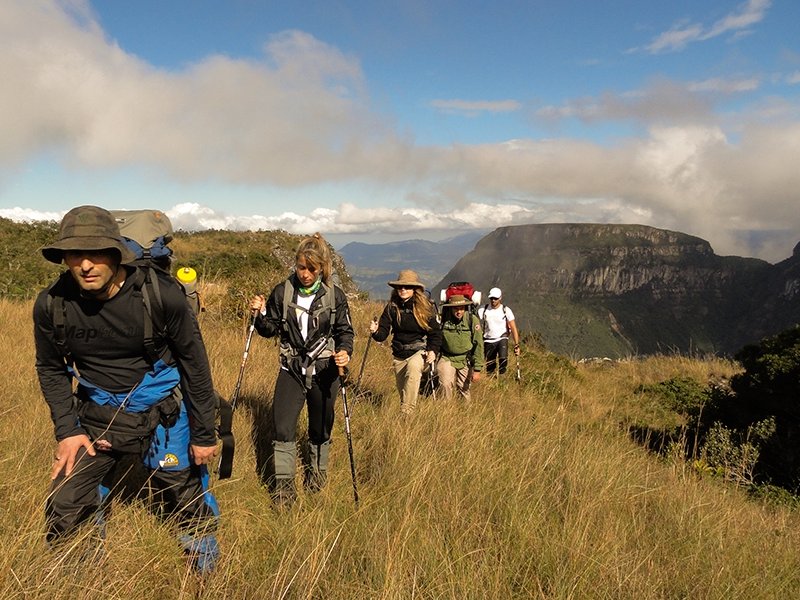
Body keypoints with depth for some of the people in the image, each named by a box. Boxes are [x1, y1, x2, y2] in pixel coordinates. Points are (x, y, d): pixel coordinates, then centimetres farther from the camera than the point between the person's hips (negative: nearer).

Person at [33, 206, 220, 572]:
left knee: (185, 500, 11)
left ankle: (203, 544, 43)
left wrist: (204, 433, -6)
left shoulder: (160, 294, -20)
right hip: (95, 418, 3)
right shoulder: (51, 305, -11)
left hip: (162, 416, -2)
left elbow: (195, 363, -10)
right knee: (63, 511, 0)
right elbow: (51, 369, 7)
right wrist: (67, 430, -2)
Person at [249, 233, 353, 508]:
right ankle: (284, 483, 6)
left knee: (320, 428, 14)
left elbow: (345, 330, 2)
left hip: (324, 370, 0)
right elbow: (270, 329, 7)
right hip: (291, 369, 1)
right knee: (282, 426, -9)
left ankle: (318, 470, 40)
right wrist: (261, 315, -14)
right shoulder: (282, 292, -2)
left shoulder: (334, 295, -5)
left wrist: (345, 351, -18)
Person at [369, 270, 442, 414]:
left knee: (413, 367, -36)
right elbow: (383, 334, -5)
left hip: (420, 351, -4)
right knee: (403, 390, 12)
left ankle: (407, 411, -36)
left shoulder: (425, 307, -7)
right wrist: (375, 331, -29)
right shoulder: (392, 307, -2)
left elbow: (435, 332, -2)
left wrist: (433, 350, -18)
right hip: (399, 354, 4)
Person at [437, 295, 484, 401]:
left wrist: (477, 369, -10)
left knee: (464, 389, 7)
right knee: (445, 385, -17)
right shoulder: (443, 319, -13)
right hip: (446, 358, 0)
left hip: (465, 360, 0)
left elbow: (478, 345, -9)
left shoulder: (472, 320, -13)